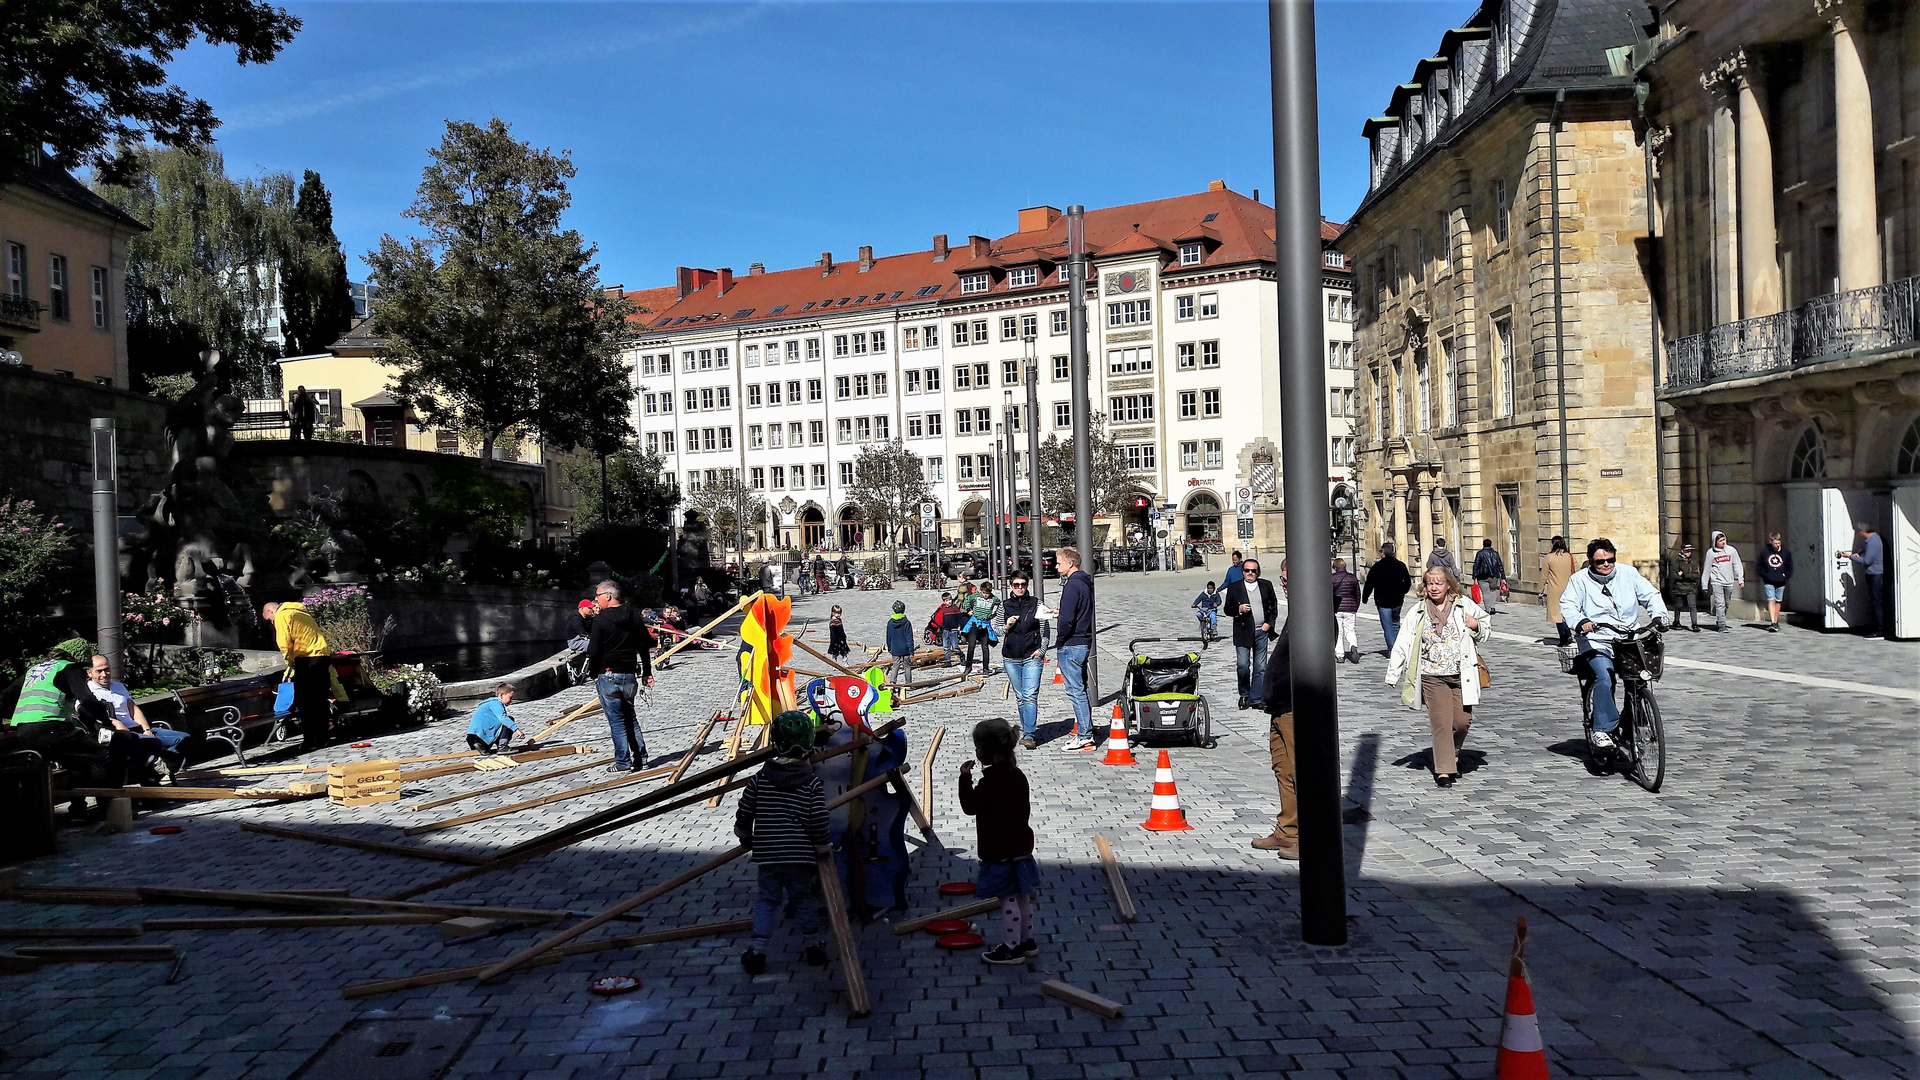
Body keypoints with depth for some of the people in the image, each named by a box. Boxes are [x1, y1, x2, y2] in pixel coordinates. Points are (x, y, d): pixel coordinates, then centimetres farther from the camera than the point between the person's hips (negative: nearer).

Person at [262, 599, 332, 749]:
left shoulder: (281, 616, -1)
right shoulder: (300, 612, 26)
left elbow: (285, 644, -9)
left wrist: (291, 665, 3)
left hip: (307, 659, -8)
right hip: (323, 657, 8)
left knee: (304, 702, -2)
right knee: (320, 701, 11)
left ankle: (309, 741, -4)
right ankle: (321, 738, 14)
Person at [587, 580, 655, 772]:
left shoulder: (601, 619, -12)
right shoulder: (634, 617, 7)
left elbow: (594, 651, -13)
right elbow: (645, 646, 11)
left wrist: (594, 673, 1)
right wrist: (647, 673, 18)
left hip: (608, 676, -6)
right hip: (630, 675, 6)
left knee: (616, 721, 0)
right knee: (630, 718, 16)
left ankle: (623, 763, 3)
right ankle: (641, 759, 17)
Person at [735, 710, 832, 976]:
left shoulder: (760, 778, -4)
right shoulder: (812, 782, -10)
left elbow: (744, 813, 1)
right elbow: (819, 820, -12)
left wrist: (745, 836, 20)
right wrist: (822, 846, 4)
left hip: (767, 854, 1)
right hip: (801, 854, -1)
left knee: (766, 898, 12)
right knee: (803, 897, 14)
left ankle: (758, 950, 9)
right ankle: (813, 946, 24)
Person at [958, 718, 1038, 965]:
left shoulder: (990, 782, -22)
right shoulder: (1017, 775, 5)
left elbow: (970, 806, -15)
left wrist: (965, 778, -11)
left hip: (999, 852, -9)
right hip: (1021, 846, 9)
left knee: (1008, 900, -1)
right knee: (1022, 897, 17)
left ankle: (1011, 947, 7)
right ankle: (1026, 940, 29)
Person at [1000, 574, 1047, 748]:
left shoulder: (1036, 604, 3)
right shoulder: (1004, 606, 6)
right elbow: (997, 632, 12)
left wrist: (1042, 650, -3)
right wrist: (1007, 627, -9)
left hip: (1032, 657, -2)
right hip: (1011, 659, 2)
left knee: (1030, 696, -12)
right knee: (1020, 696, 9)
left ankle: (1028, 735, -16)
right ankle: (1026, 729, 20)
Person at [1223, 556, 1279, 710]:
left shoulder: (1266, 585, 8)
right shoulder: (1234, 588, 3)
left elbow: (1274, 605, 16)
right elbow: (1227, 609, 5)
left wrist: (1269, 623, 3)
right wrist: (1239, 609, -14)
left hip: (1262, 632, 2)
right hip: (1243, 633, -2)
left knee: (1260, 667, 4)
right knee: (1242, 665, -8)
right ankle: (1244, 695, 11)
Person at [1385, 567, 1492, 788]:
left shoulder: (1464, 604, 3)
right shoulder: (1418, 613, 3)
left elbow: (1487, 626, 17)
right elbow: (1403, 644, 5)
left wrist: (1476, 626, -7)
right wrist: (1393, 674, 2)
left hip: (1461, 675, 1)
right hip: (1432, 677, -1)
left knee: (1462, 720, 1)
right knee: (1441, 724, -4)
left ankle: (1453, 754, 30)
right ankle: (1443, 770, 4)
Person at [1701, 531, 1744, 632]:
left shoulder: (1731, 550, 4)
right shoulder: (1711, 552, 0)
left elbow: (1737, 566, 8)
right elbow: (1707, 569, 6)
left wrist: (1741, 580, 1)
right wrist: (1704, 585, 8)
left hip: (1729, 582, 3)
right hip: (1717, 582, -3)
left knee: (1727, 605, 9)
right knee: (1720, 604, -10)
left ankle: (1719, 623, 24)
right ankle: (1722, 626, -9)